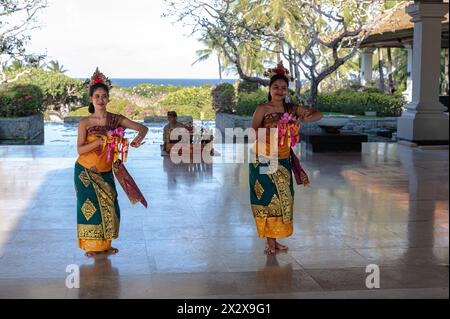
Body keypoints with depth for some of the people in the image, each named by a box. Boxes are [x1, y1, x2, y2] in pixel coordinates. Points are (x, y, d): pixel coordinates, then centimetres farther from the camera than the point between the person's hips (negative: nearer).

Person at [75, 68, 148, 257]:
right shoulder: (84, 123, -12)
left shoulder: (116, 119, -6)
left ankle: (105, 244, 20)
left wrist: (138, 139, -26)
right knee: (89, 206, 2)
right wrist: (99, 141, -30)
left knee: (109, 205, 4)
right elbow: (80, 149, -17)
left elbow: (143, 128, -5)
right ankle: (91, 246, 16)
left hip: (105, 172, 3)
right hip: (85, 172, -3)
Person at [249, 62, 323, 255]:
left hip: (283, 161, 5)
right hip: (264, 161, -5)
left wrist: (306, 118, -17)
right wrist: (272, 125, -29)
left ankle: (275, 240, 18)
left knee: (282, 199, 7)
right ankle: (270, 242, 3)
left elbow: (318, 114, 3)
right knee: (267, 198, -3)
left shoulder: (291, 109, 5)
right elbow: (253, 134, -16)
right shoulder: (262, 109, -6)